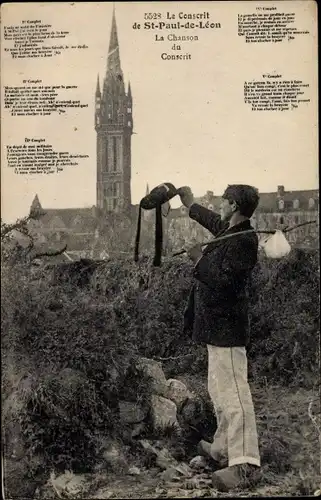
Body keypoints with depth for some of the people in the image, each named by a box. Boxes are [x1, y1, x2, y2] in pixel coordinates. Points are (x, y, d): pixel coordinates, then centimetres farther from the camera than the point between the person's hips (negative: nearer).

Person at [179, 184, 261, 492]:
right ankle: (224, 449, 31)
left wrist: (200, 259, -15)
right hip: (217, 325, 11)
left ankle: (244, 463, -4)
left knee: (232, 392, -9)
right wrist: (189, 202, 45)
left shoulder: (243, 241, -18)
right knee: (219, 391, 19)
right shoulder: (229, 231, 10)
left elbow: (224, 281, -27)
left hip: (226, 327, -11)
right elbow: (212, 221, 32)